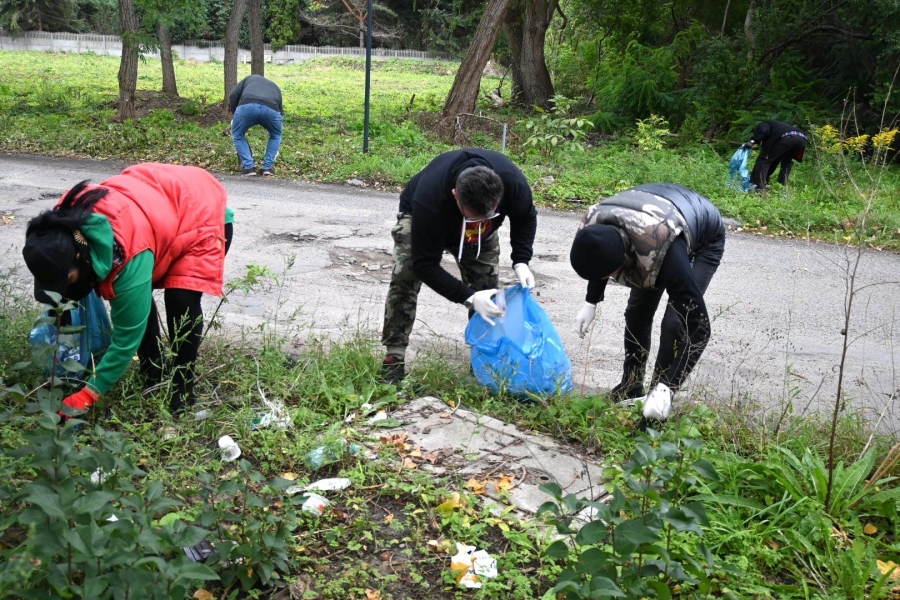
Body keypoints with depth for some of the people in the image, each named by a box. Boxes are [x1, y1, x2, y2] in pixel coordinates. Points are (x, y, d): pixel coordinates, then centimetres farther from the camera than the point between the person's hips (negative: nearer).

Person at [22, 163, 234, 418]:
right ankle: (153, 376, 13)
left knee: (181, 301, -21)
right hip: (159, 201, 8)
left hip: (202, 214, -8)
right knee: (136, 298, -2)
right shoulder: (66, 221, -22)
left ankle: (183, 388, -3)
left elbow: (127, 336, -31)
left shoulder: (129, 258, -42)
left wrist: (88, 394, -25)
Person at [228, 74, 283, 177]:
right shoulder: (275, 87, 43)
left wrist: (235, 115, 35)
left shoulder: (250, 79, 40)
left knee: (237, 135, 28)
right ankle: (268, 167, 23)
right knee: (276, 136, 33)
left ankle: (248, 167, 18)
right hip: (271, 109, 1)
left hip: (246, 106, -1)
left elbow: (233, 95, 21)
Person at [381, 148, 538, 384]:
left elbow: (525, 219, -12)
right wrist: (468, 297, -44)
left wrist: (521, 262, -27)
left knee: (488, 287, -7)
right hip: (418, 216, -3)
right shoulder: (430, 199, -47)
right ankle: (394, 358, -13)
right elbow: (425, 265, -37)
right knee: (405, 277, -22)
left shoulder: (513, 182, -37)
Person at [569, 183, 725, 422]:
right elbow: (598, 261, -1)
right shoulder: (593, 227, -31)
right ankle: (630, 389, 20)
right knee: (637, 311, 4)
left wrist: (667, 388, -44)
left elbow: (698, 326, -43)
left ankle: (658, 397, -4)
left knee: (676, 322, -19)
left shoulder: (663, 250, -48)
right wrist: (591, 302, -2)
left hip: (705, 237, -5)